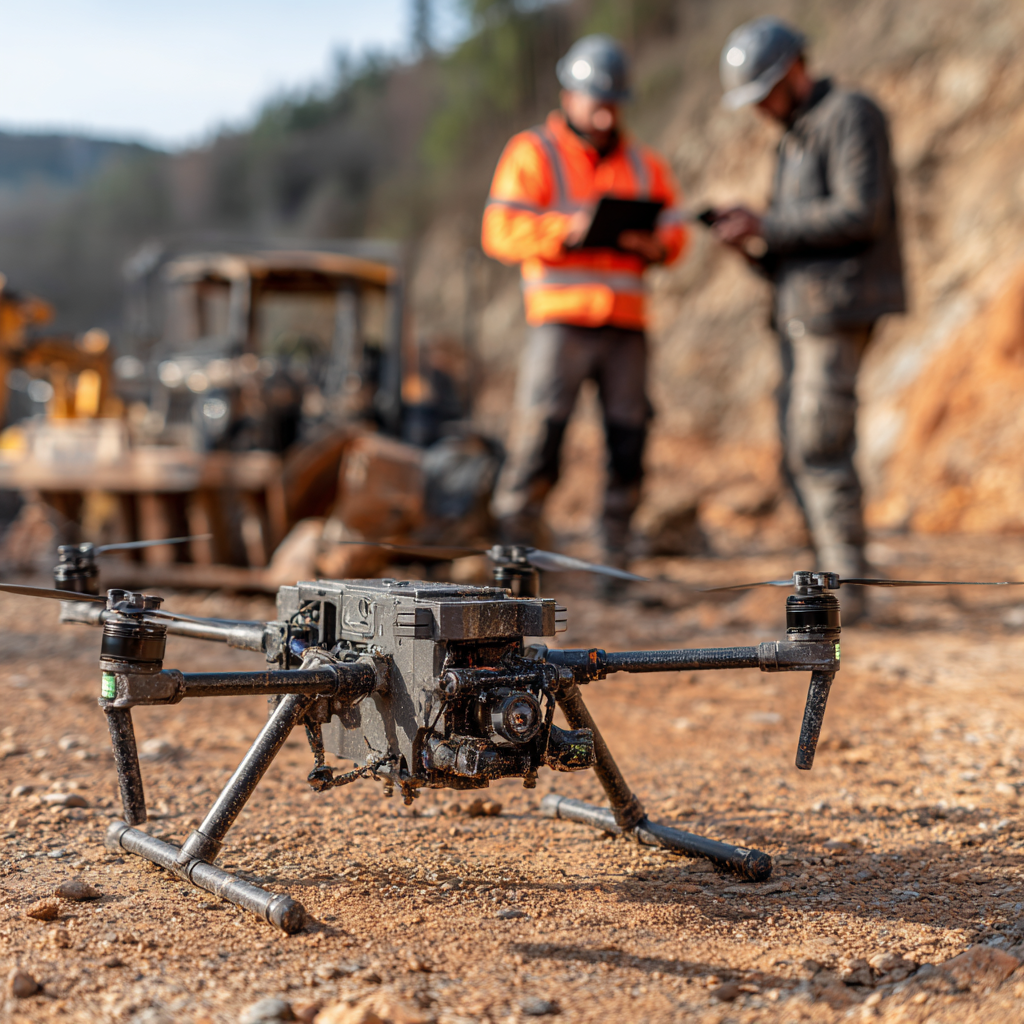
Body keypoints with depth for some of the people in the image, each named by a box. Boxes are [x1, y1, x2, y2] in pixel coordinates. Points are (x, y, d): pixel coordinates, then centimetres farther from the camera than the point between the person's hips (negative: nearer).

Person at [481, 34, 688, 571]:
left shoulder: (643, 163, 19)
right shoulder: (532, 153, 6)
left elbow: (674, 229, 13)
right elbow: (500, 231, -4)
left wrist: (653, 244, -11)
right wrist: (567, 230, -19)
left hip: (626, 324, 4)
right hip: (560, 319, -4)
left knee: (628, 440, 2)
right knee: (538, 435, -10)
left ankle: (615, 553, 12)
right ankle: (516, 547, -3)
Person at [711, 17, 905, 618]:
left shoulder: (850, 114, -6)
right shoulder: (796, 141, 23)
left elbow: (861, 213, -19)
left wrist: (767, 225, -17)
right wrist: (753, 241, 2)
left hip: (840, 304, -10)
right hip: (802, 311, 10)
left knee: (818, 447, -12)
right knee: (802, 456, 7)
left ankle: (846, 586, -6)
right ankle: (837, 576, 12)